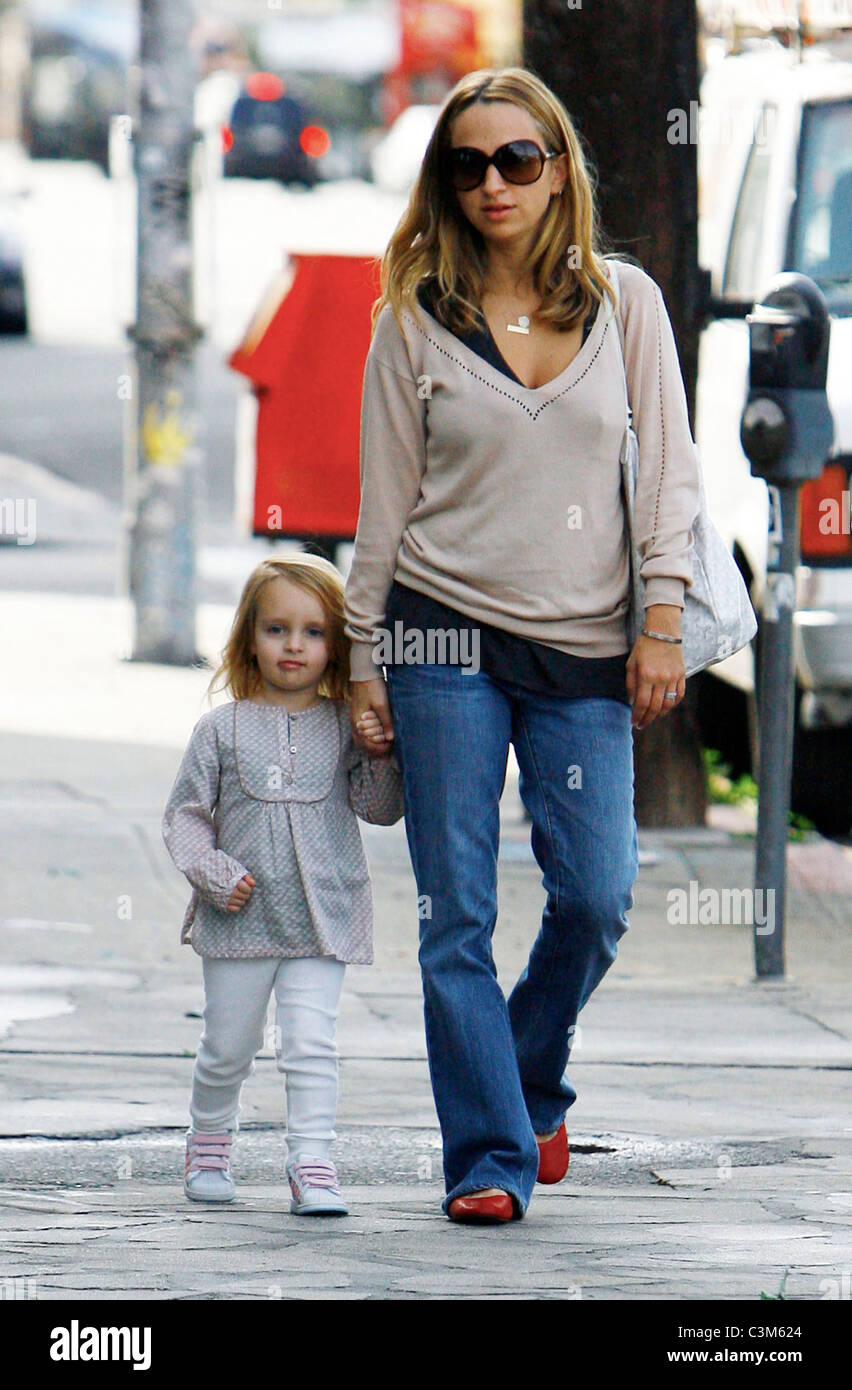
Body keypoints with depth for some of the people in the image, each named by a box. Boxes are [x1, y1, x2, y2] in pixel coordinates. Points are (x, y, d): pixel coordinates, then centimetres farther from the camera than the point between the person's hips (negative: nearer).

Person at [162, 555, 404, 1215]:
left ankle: (313, 1161, -9)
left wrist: (380, 751, -18)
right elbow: (186, 814, 3)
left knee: (312, 1043, -10)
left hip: (323, 919, -1)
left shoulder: (346, 728, 2)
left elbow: (381, 807, -3)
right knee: (227, 1048, 10)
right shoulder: (223, 729, 1)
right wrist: (214, 873, -11)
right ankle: (209, 1143, 32)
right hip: (240, 917, 1)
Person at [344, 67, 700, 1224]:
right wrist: (366, 664, 4)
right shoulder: (415, 323, 3)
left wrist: (662, 620, -4)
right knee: (458, 913, -5)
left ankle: (531, 1088, 24)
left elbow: (670, 465, 6)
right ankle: (490, 1156, -1)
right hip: (449, 637, -1)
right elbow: (385, 504, 6)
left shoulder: (625, 303, 7)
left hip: (585, 653, 1)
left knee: (596, 898, -3)